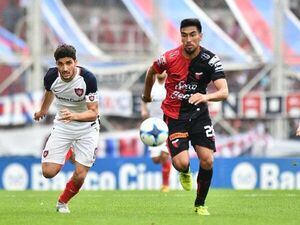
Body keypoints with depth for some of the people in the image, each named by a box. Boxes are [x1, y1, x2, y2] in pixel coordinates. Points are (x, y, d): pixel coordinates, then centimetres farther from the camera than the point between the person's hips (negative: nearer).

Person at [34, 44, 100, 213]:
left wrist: (75, 116, -46)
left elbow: (93, 113, -26)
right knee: (48, 172, -9)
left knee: (80, 176, -9)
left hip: (87, 128, -2)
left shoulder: (88, 78, -27)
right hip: (62, 126, 2)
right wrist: (43, 110, 29)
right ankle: (68, 153, 24)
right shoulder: (51, 77, -17)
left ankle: (63, 202, 22)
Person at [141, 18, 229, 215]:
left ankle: (200, 204, 14)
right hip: (174, 116, -1)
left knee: (207, 160, -9)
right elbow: (152, 71, 9)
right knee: (181, 163, -15)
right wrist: (147, 95, 24)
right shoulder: (169, 58, -14)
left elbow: (224, 92, -24)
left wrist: (205, 97, -44)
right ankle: (185, 173, 26)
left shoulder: (210, 60, -15)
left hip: (199, 114, 1)